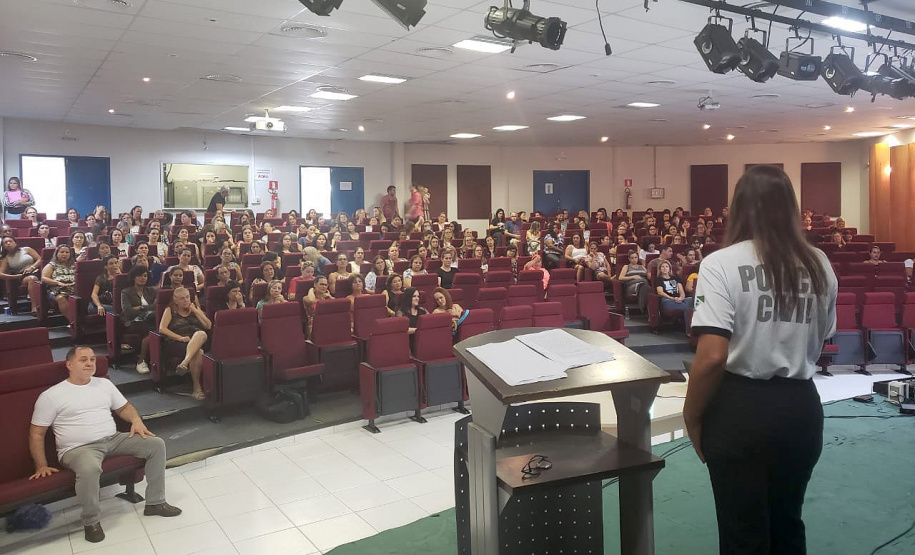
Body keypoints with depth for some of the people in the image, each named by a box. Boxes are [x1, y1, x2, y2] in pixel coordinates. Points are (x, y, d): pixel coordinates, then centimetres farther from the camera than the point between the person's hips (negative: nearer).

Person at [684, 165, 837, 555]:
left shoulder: (721, 264, -15)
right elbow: (817, 343, 13)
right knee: (787, 522, 25)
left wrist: (692, 418, -9)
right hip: (801, 407, 5)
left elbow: (712, 357, -22)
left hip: (740, 409, -5)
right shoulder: (820, 266, 2)